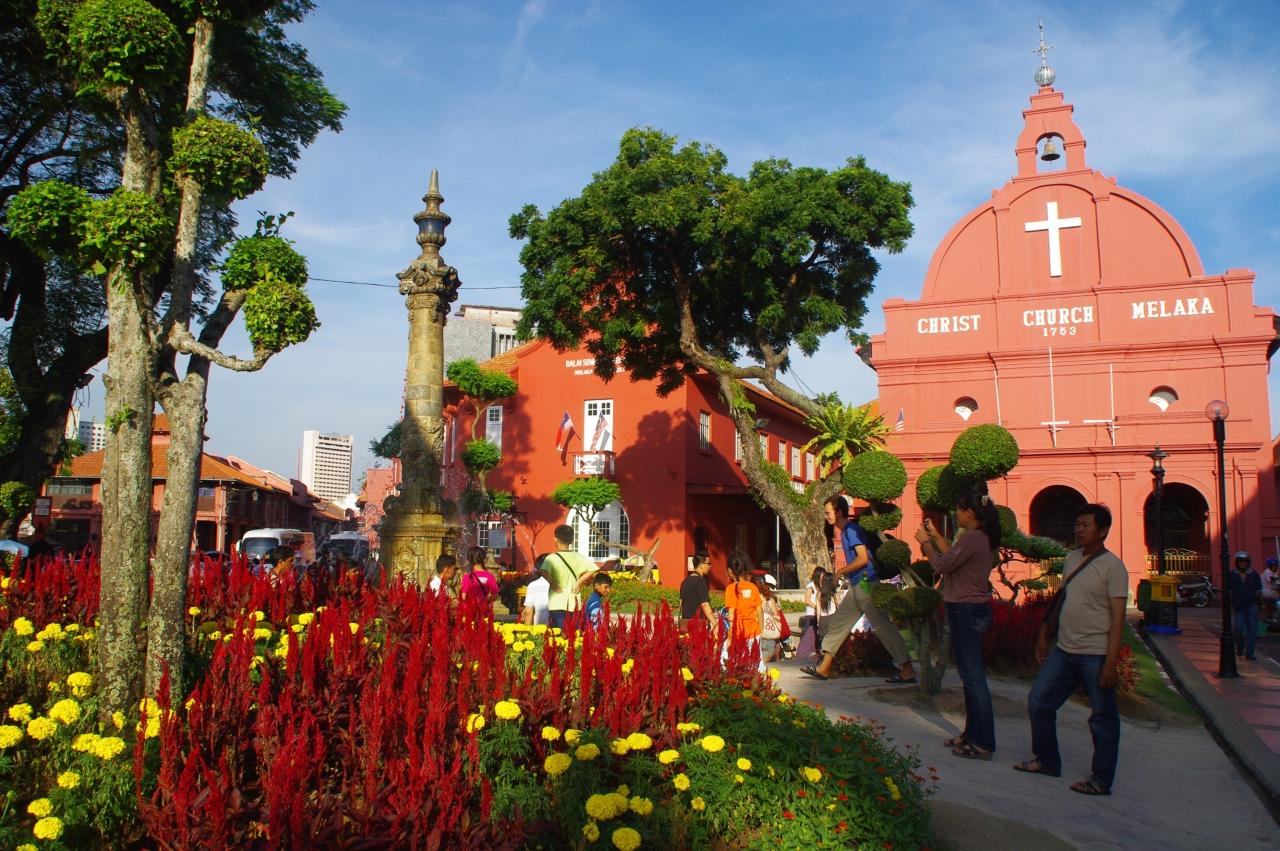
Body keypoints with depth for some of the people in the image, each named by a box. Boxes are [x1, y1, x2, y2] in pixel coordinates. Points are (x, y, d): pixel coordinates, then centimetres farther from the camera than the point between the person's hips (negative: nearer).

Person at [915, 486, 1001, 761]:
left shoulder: (972, 537, -20)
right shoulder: (984, 538, 11)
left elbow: (942, 565, -20)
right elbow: (954, 558, 20)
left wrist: (925, 542, -5)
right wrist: (936, 536, 19)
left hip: (966, 612, -10)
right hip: (976, 610, 10)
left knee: (973, 677, -4)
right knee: (972, 675, 17)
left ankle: (983, 744, 2)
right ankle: (972, 734, 27)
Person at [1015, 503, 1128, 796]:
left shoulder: (1112, 566, -12)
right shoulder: (1072, 558, 10)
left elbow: (1118, 617, -15)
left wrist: (1111, 662, -19)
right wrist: (1044, 634, 19)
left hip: (1095, 654, -7)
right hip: (1063, 650, 8)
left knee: (1102, 718, 5)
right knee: (1038, 701, 11)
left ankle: (1101, 780, 18)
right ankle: (1047, 761, 26)